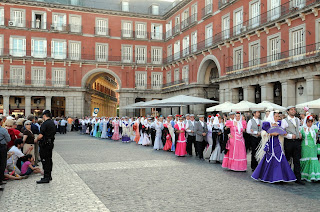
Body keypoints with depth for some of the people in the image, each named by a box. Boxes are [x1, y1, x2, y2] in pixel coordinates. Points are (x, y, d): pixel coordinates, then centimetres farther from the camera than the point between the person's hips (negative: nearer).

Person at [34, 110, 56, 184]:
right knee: (49, 159, 15)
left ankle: (46, 177, -3)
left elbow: (41, 135, -21)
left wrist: (36, 140, -1)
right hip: (51, 143, 9)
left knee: (45, 160, -4)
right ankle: (49, 176, 23)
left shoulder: (45, 123, -17)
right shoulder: (53, 123, 11)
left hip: (45, 144, -9)